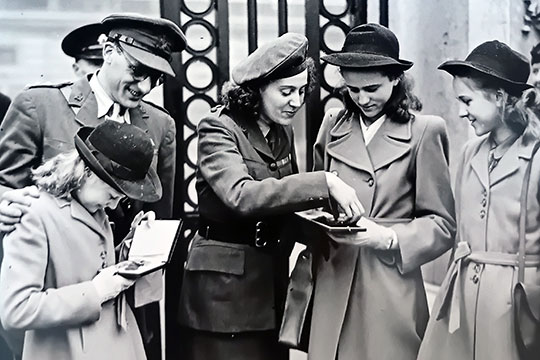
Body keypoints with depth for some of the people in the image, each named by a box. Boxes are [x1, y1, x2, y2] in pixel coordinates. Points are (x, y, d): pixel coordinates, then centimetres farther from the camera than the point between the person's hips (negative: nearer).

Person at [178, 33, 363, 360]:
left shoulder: (283, 131, 10)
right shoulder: (219, 128, -13)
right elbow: (241, 195, -30)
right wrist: (323, 183, -33)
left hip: (273, 277, 7)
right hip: (226, 284, -7)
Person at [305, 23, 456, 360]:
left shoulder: (425, 130, -3)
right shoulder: (333, 124, 9)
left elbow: (443, 224, -2)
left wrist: (387, 237, -16)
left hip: (390, 291, -3)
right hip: (332, 286, 3)